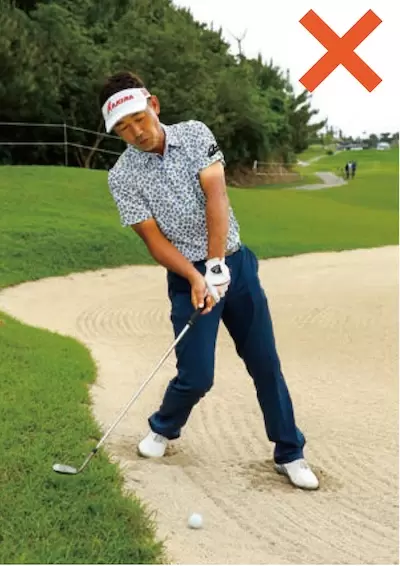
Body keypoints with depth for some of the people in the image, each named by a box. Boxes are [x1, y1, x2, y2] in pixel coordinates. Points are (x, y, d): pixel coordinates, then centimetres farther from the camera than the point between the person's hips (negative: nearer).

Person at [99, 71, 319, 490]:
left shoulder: (195, 134, -4)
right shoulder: (122, 177, -7)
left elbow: (215, 196, -14)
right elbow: (154, 239, -11)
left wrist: (216, 265, -23)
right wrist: (195, 278, -25)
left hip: (235, 264, 2)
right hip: (188, 278, -2)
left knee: (265, 363, 5)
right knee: (196, 376, -6)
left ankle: (289, 454, 18)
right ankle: (163, 428, 26)